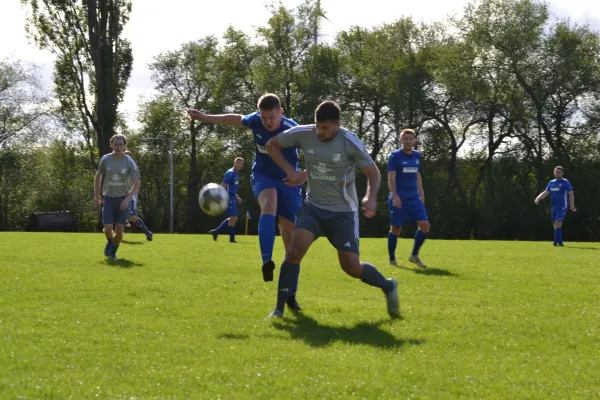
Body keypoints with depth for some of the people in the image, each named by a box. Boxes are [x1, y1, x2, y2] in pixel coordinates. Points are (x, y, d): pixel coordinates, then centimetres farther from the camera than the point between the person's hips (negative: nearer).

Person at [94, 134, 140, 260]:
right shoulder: (105, 159, -4)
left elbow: (136, 184, -10)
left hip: (123, 199, -1)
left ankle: (113, 251, 22)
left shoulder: (130, 162, -10)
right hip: (108, 199, 1)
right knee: (108, 229, -9)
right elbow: (98, 175, 14)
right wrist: (96, 194, 10)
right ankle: (110, 243, 26)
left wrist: (128, 199, -23)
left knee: (119, 230, -5)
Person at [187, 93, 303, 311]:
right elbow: (236, 119, 11)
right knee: (269, 205, -36)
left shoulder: (293, 130, -23)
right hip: (263, 175, 1)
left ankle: (290, 295, 7)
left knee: (291, 240, -2)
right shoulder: (255, 121, -12)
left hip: (288, 181, -1)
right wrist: (205, 117, 16)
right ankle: (266, 262, -51)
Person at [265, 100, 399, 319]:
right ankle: (279, 308, -9)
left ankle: (388, 287, 23)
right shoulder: (303, 134, -10)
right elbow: (272, 145, 5)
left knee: (351, 267, -7)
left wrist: (371, 197, -29)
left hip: (343, 211, -2)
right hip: (314, 206, 2)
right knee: (294, 250, -20)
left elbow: (373, 172, -9)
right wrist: (290, 170, -7)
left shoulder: (350, 143, -17)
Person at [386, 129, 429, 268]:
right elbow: (391, 178, -12)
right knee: (396, 228, 0)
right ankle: (392, 259, 15)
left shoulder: (417, 156, 11)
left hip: (414, 198, 5)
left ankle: (414, 255, 8)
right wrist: (394, 196, -23)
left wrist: (421, 194, 17)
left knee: (424, 225, -6)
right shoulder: (395, 156, -6)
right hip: (399, 199, -5)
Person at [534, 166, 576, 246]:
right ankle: (560, 242, 17)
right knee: (555, 225, 9)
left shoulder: (566, 182, -2)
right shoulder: (551, 182, 14)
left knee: (558, 224, -16)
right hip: (553, 207, 6)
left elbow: (571, 194, -3)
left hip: (562, 207, -6)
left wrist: (572, 206, -10)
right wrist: (538, 198, -8)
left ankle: (556, 242, -19)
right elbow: (546, 192, 10)